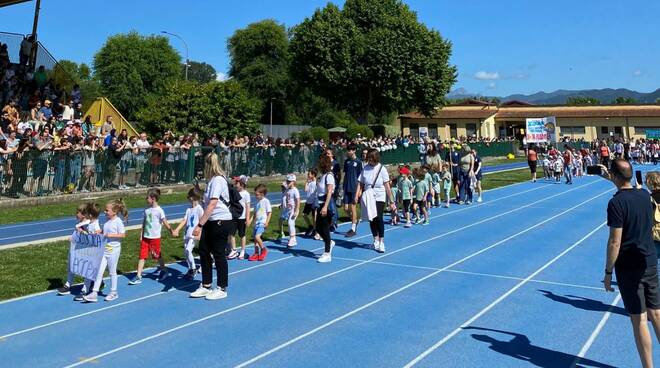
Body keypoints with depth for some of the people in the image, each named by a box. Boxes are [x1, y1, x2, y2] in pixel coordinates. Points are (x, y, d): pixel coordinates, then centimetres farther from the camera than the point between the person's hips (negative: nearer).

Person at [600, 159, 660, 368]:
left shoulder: (616, 203, -18)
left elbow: (615, 242, -19)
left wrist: (608, 272, -10)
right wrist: (610, 178, 39)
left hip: (629, 267, -7)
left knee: (639, 320, 2)